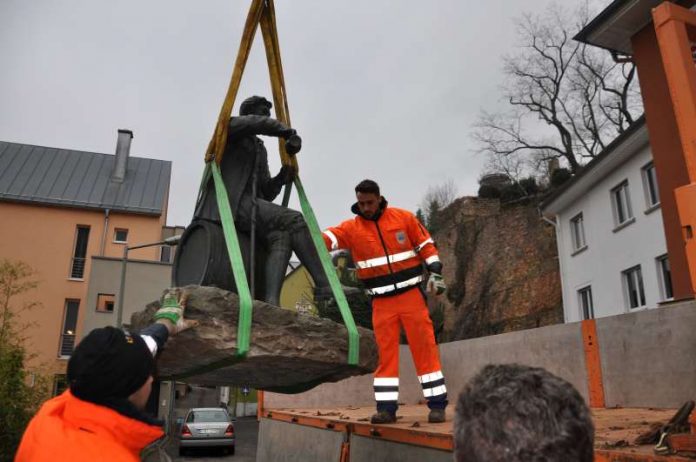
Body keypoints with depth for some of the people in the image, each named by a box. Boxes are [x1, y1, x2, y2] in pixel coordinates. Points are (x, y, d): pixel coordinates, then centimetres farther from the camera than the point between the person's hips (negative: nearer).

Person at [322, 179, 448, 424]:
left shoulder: (403, 218, 0)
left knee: (424, 347, 0)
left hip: (411, 294, -1)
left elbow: (426, 244, 7)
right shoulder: (351, 228, 0)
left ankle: (437, 404, 9)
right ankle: (386, 407, 11)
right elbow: (327, 238, -15)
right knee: (386, 352, 4)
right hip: (381, 302, 1)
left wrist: (435, 271, 0)